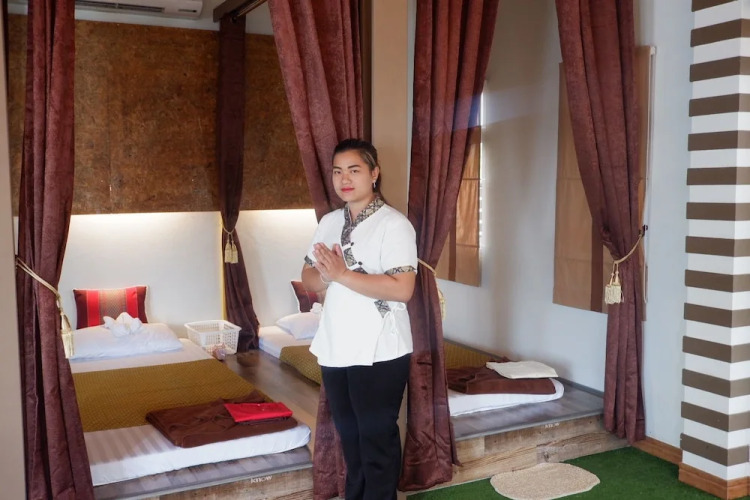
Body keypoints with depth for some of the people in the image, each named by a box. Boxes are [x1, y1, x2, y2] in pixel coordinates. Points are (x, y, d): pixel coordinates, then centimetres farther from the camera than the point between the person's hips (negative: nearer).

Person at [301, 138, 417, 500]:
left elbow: (402, 289, -22)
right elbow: (309, 280, 11)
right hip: (335, 350, 7)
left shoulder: (394, 224, -12)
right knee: (349, 437, 20)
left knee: (377, 440, 7)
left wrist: (343, 274, -22)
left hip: (379, 354, -6)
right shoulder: (328, 222, 9)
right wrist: (326, 275, -12)